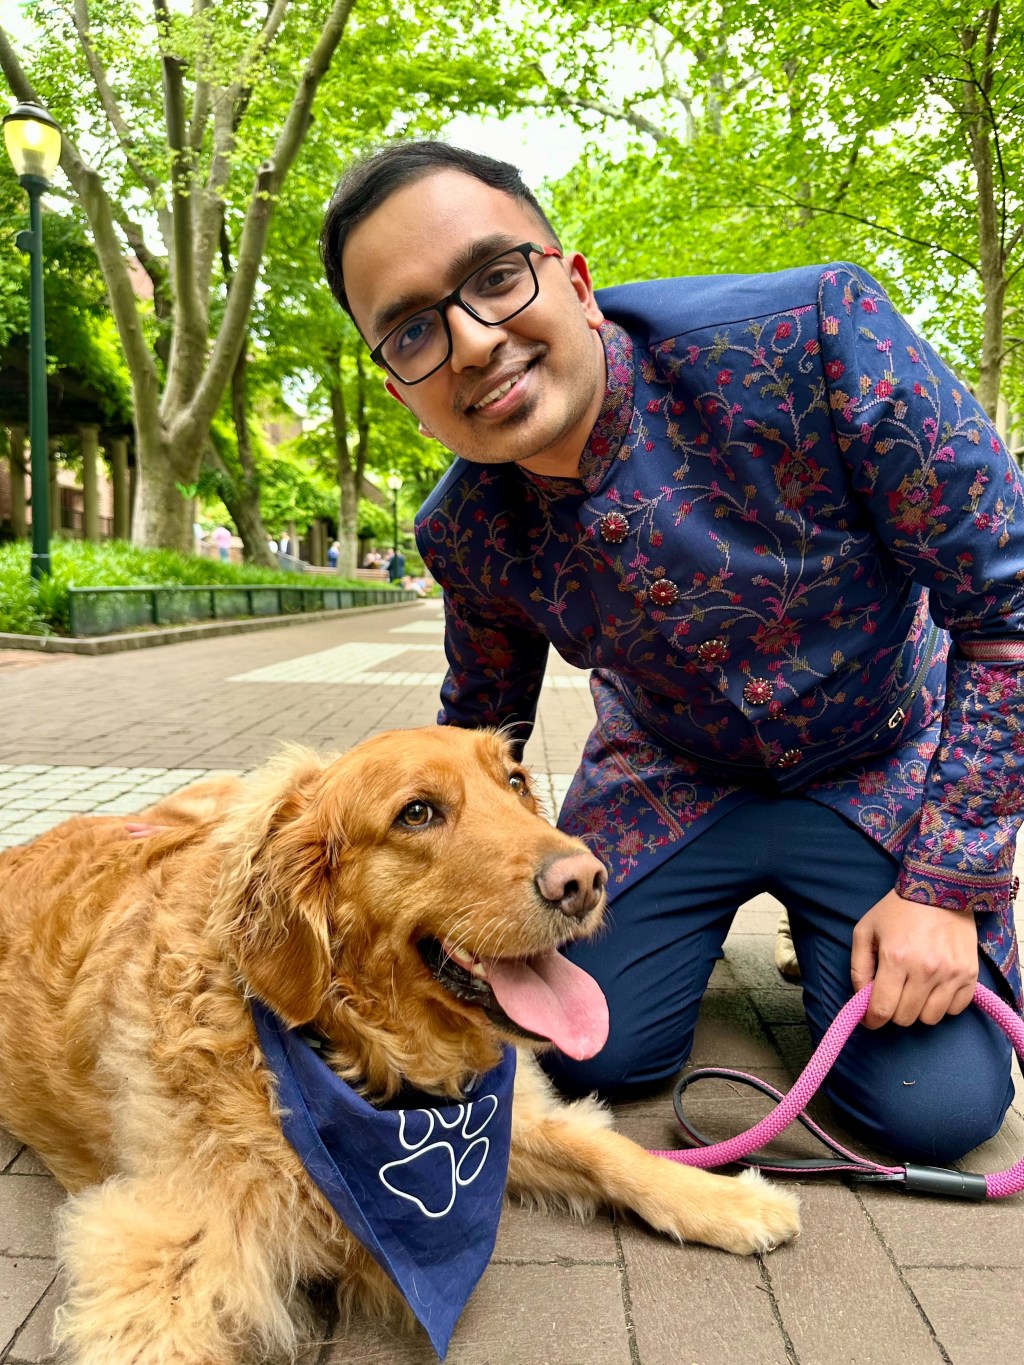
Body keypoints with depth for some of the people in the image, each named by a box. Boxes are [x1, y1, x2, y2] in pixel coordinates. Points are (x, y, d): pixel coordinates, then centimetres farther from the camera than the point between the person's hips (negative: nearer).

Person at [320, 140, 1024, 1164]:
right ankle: (684, 914, 23)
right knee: (590, 1049, -8)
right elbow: (481, 726, 6)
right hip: (668, 773, 2)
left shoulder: (810, 332, -30)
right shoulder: (464, 535, -16)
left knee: (934, 1106, -11)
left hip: (884, 763, -1)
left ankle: (825, 931, 21)